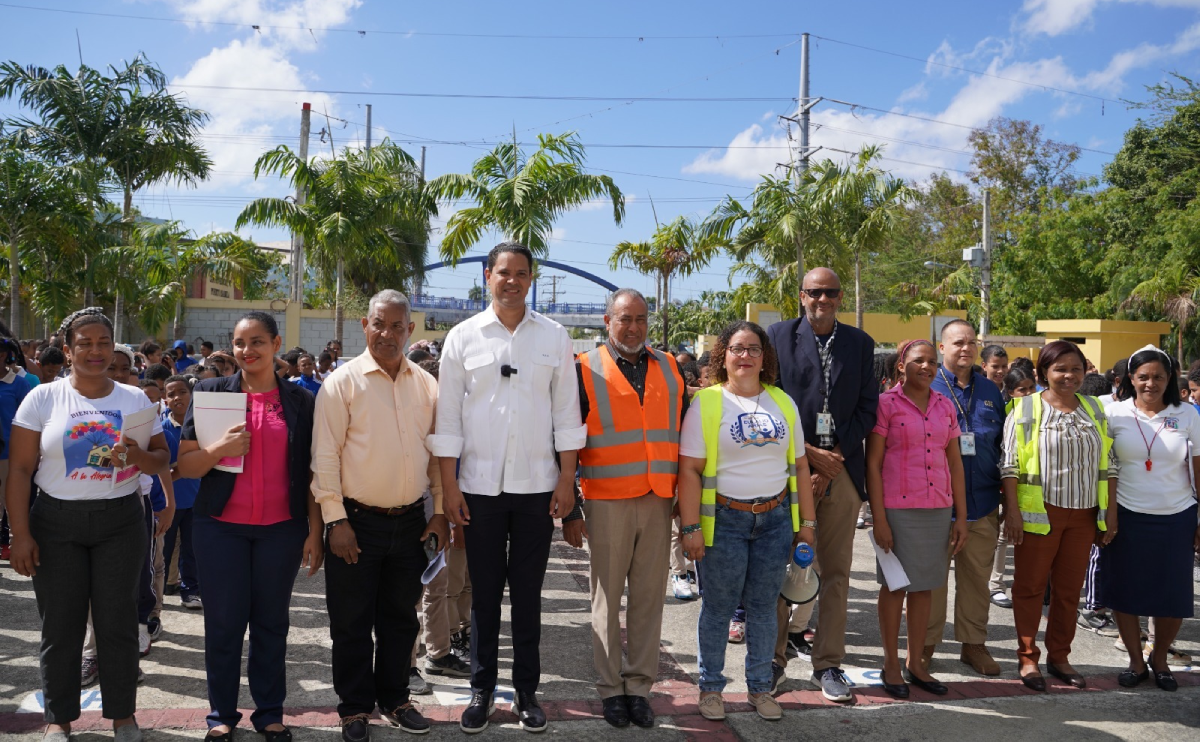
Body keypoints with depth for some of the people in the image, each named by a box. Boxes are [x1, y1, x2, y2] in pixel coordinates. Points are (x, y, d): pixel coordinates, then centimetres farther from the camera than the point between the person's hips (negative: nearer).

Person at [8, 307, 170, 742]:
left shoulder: (134, 400, 5)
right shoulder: (43, 399, 0)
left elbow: (161, 460, 7)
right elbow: (20, 469, -2)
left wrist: (138, 456, -16)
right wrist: (21, 534, -7)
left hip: (120, 522, 1)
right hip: (57, 523, -1)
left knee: (118, 621, 4)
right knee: (60, 625, 5)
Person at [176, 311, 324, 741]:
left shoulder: (301, 402, 4)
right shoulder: (211, 393, 3)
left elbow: (310, 472, 6)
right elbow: (184, 466, 2)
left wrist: (315, 531, 1)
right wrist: (218, 449, -18)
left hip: (282, 528, 0)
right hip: (221, 527, 0)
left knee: (271, 622, 9)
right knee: (223, 622, 6)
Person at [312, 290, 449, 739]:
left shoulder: (425, 385, 6)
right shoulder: (343, 382, -6)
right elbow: (324, 456, -8)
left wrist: (440, 512, 7)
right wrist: (335, 520, -12)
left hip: (411, 522, 4)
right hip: (358, 522, -3)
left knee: (401, 618, 15)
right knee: (352, 623, 7)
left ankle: (394, 699, 31)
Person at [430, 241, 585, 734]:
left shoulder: (554, 338, 4)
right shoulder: (463, 337, 2)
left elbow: (566, 413, 4)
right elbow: (448, 415, 1)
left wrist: (566, 481, -1)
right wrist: (449, 486, -3)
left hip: (537, 486, 0)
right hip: (480, 485, 0)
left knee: (528, 594, 9)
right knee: (484, 593, 9)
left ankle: (527, 691, 21)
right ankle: (482, 690, 22)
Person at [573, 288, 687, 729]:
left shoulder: (670, 370, 10)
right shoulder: (586, 371, -1)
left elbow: (684, 436, 16)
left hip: (658, 502, 3)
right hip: (606, 503, -3)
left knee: (649, 598, 8)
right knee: (607, 599, 6)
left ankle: (639, 686, 20)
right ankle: (611, 688, 18)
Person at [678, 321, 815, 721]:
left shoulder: (783, 402, 8)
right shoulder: (706, 403, -5)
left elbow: (799, 466, 12)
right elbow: (689, 469, -9)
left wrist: (807, 522, 9)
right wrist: (691, 528, -14)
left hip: (775, 519, 4)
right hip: (724, 520, -3)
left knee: (764, 607, 12)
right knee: (718, 607, 6)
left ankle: (760, 687, 26)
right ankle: (710, 687, 22)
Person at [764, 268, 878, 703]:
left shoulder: (860, 343, 11)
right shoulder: (779, 336, 3)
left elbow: (867, 408, 6)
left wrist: (835, 455, -6)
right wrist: (810, 454, -9)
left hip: (841, 467, 2)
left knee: (836, 571, 6)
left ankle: (828, 665, 16)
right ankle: (773, 659, 17)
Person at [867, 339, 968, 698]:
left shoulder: (945, 406, 9)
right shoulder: (886, 403, -5)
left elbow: (955, 463, 13)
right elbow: (873, 463, -7)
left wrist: (961, 516, 9)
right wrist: (879, 518, -12)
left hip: (938, 508, 5)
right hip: (897, 507, -4)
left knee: (924, 586, 11)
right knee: (894, 585, 4)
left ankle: (915, 662, 24)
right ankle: (891, 664, 17)